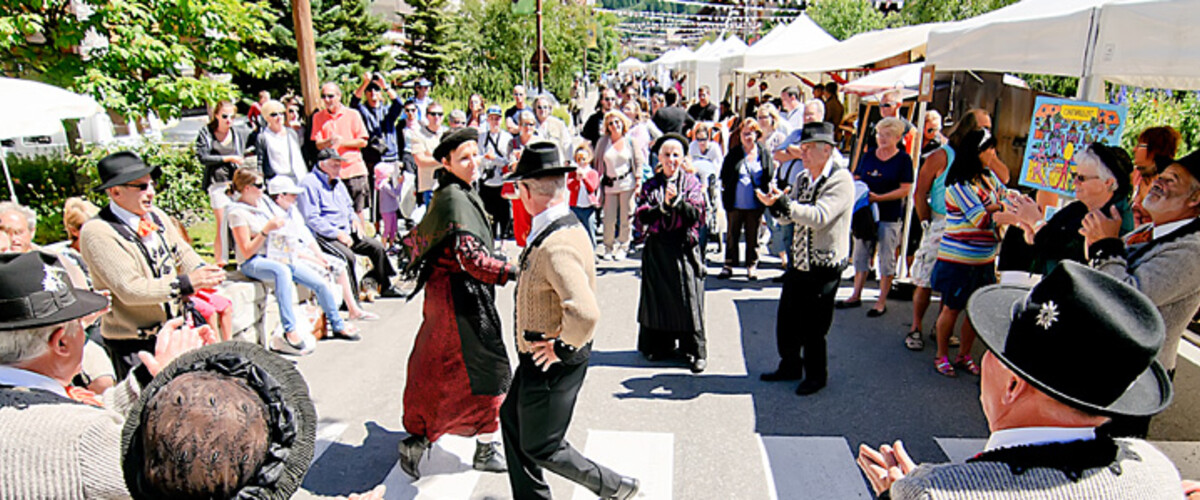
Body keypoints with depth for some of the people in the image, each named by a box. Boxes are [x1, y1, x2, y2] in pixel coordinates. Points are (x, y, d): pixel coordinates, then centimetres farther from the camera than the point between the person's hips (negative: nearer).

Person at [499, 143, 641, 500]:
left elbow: (585, 314, -43)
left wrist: (562, 348, -26)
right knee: (513, 420, 23)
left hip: (553, 364, -10)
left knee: (541, 448, 8)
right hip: (538, 358, 10)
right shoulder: (564, 227, 1)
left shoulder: (556, 246, -31)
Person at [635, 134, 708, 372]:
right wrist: (664, 205, -18)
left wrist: (677, 200, -21)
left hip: (684, 248, -1)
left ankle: (695, 351, 9)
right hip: (657, 249, 2)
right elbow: (641, 217, -4)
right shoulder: (650, 185, 7)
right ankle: (662, 345, 22)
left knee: (688, 299, -1)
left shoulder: (691, 182, 4)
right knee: (658, 297, 6)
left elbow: (697, 214, -6)